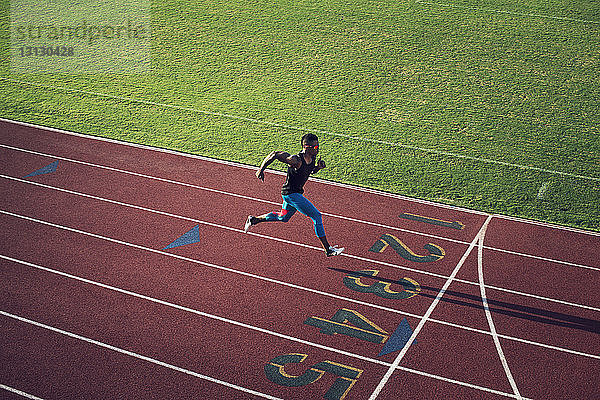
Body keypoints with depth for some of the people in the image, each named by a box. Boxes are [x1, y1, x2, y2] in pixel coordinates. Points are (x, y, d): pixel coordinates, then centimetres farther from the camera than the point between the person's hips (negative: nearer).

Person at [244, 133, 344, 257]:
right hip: (291, 194, -10)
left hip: (296, 192, 10)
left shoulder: (313, 157, -3)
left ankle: (253, 220, 46)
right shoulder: (296, 160, -28)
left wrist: (318, 167, -7)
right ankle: (328, 249, -3)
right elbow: (275, 155, -27)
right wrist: (261, 170, -26)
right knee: (316, 216, -10)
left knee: (283, 217, 29)